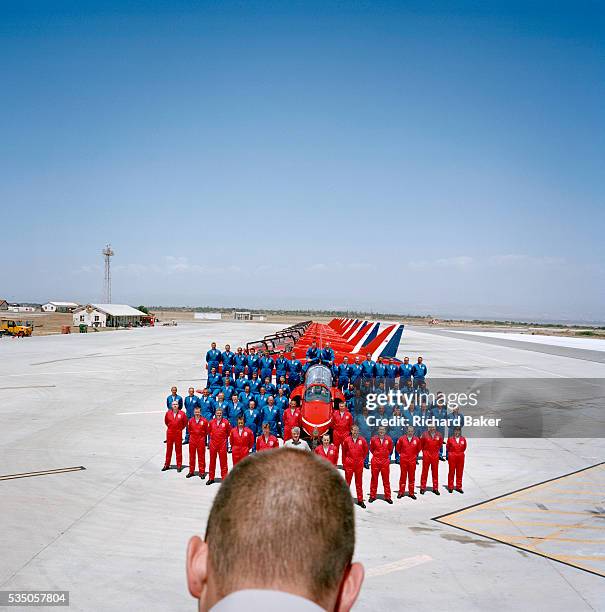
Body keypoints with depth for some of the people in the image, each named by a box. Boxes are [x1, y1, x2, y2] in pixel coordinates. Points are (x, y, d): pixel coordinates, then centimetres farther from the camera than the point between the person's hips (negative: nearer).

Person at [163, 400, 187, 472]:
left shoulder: (182, 413, -7)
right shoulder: (168, 413, -2)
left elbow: (185, 422, 7)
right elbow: (166, 421, 16)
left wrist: (180, 428, 5)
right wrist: (170, 427, 11)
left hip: (178, 433, -2)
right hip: (169, 433, 2)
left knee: (178, 450, 4)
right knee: (169, 449, 11)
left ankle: (179, 466, 11)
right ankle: (167, 465, 21)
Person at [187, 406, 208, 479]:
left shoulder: (204, 421, -6)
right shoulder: (191, 420, 0)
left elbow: (206, 431, 4)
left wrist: (201, 436, 6)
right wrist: (193, 435, 11)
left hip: (201, 440, -2)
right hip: (192, 440, 2)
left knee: (201, 457, 2)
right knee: (192, 456, 10)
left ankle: (202, 472, 9)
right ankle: (191, 472, 21)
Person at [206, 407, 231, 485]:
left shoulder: (226, 422, -5)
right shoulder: (212, 422, 2)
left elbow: (229, 431, 7)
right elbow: (209, 431, 18)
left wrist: (224, 437, 5)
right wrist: (212, 436, 8)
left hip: (222, 444, -2)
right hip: (213, 443, 2)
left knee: (223, 461, 1)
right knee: (212, 461, 10)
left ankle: (224, 478, 9)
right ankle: (211, 478, 20)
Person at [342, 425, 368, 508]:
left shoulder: (362, 440, 0)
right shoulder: (347, 440, -3)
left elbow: (365, 450, 15)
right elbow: (344, 452, 5)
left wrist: (362, 459, 12)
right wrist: (344, 463, 5)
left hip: (359, 464, 1)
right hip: (349, 464, -1)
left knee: (359, 482, 8)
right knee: (347, 482, 4)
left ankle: (360, 500, 15)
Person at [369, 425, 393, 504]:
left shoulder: (388, 440, -2)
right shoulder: (374, 439, -5)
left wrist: (386, 455, 11)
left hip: (385, 461, 0)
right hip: (375, 461, 0)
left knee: (386, 480, 5)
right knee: (374, 479, 7)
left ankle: (387, 496, 14)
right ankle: (372, 496, 16)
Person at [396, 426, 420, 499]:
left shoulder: (417, 439, -2)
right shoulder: (402, 439, -5)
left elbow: (418, 449, 15)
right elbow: (398, 448, 9)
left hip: (412, 460, 1)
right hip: (403, 460, -1)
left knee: (412, 477, 7)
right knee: (403, 476, 5)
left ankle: (411, 493, 16)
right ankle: (401, 492, 12)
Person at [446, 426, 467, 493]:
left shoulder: (463, 439, 1)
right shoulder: (450, 439, -4)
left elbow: (464, 448, 13)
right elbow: (448, 448, 8)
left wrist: (460, 453, 12)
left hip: (461, 457, 2)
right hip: (452, 457, -2)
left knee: (459, 473, 7)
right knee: (451, 472, 3)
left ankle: (459, 487, 17)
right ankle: (450, 487, 12)